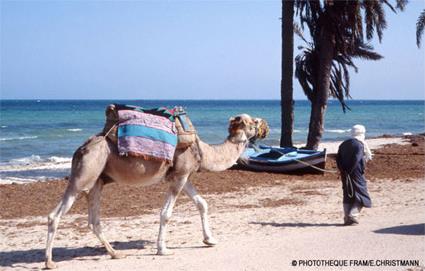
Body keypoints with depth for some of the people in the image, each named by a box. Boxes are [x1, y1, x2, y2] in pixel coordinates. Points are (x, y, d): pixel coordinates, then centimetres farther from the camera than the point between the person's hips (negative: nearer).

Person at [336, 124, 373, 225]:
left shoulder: (343, 144, 13)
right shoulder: (360, 144, -8)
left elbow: (338, 158, 9)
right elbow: (359, 159, -19)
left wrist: (343, 170, 7)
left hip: (345, 174, 7)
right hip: (356, 174, -7)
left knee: (347, 195, 13)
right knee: (361, 194, 1)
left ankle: (347, 218, 13)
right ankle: (353, 216, -11)